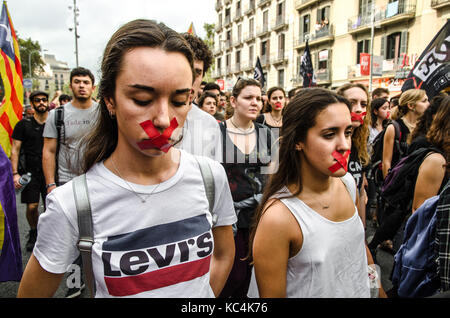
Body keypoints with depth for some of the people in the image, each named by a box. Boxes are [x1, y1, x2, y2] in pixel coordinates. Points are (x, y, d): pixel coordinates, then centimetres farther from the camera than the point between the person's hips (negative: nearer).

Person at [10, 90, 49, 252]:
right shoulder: (23, 124, 3)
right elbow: (15, 150, 2)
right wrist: (15, 173, -8)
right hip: (30, 172, -1)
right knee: (32, 206, -2)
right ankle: (33, 233, 25)